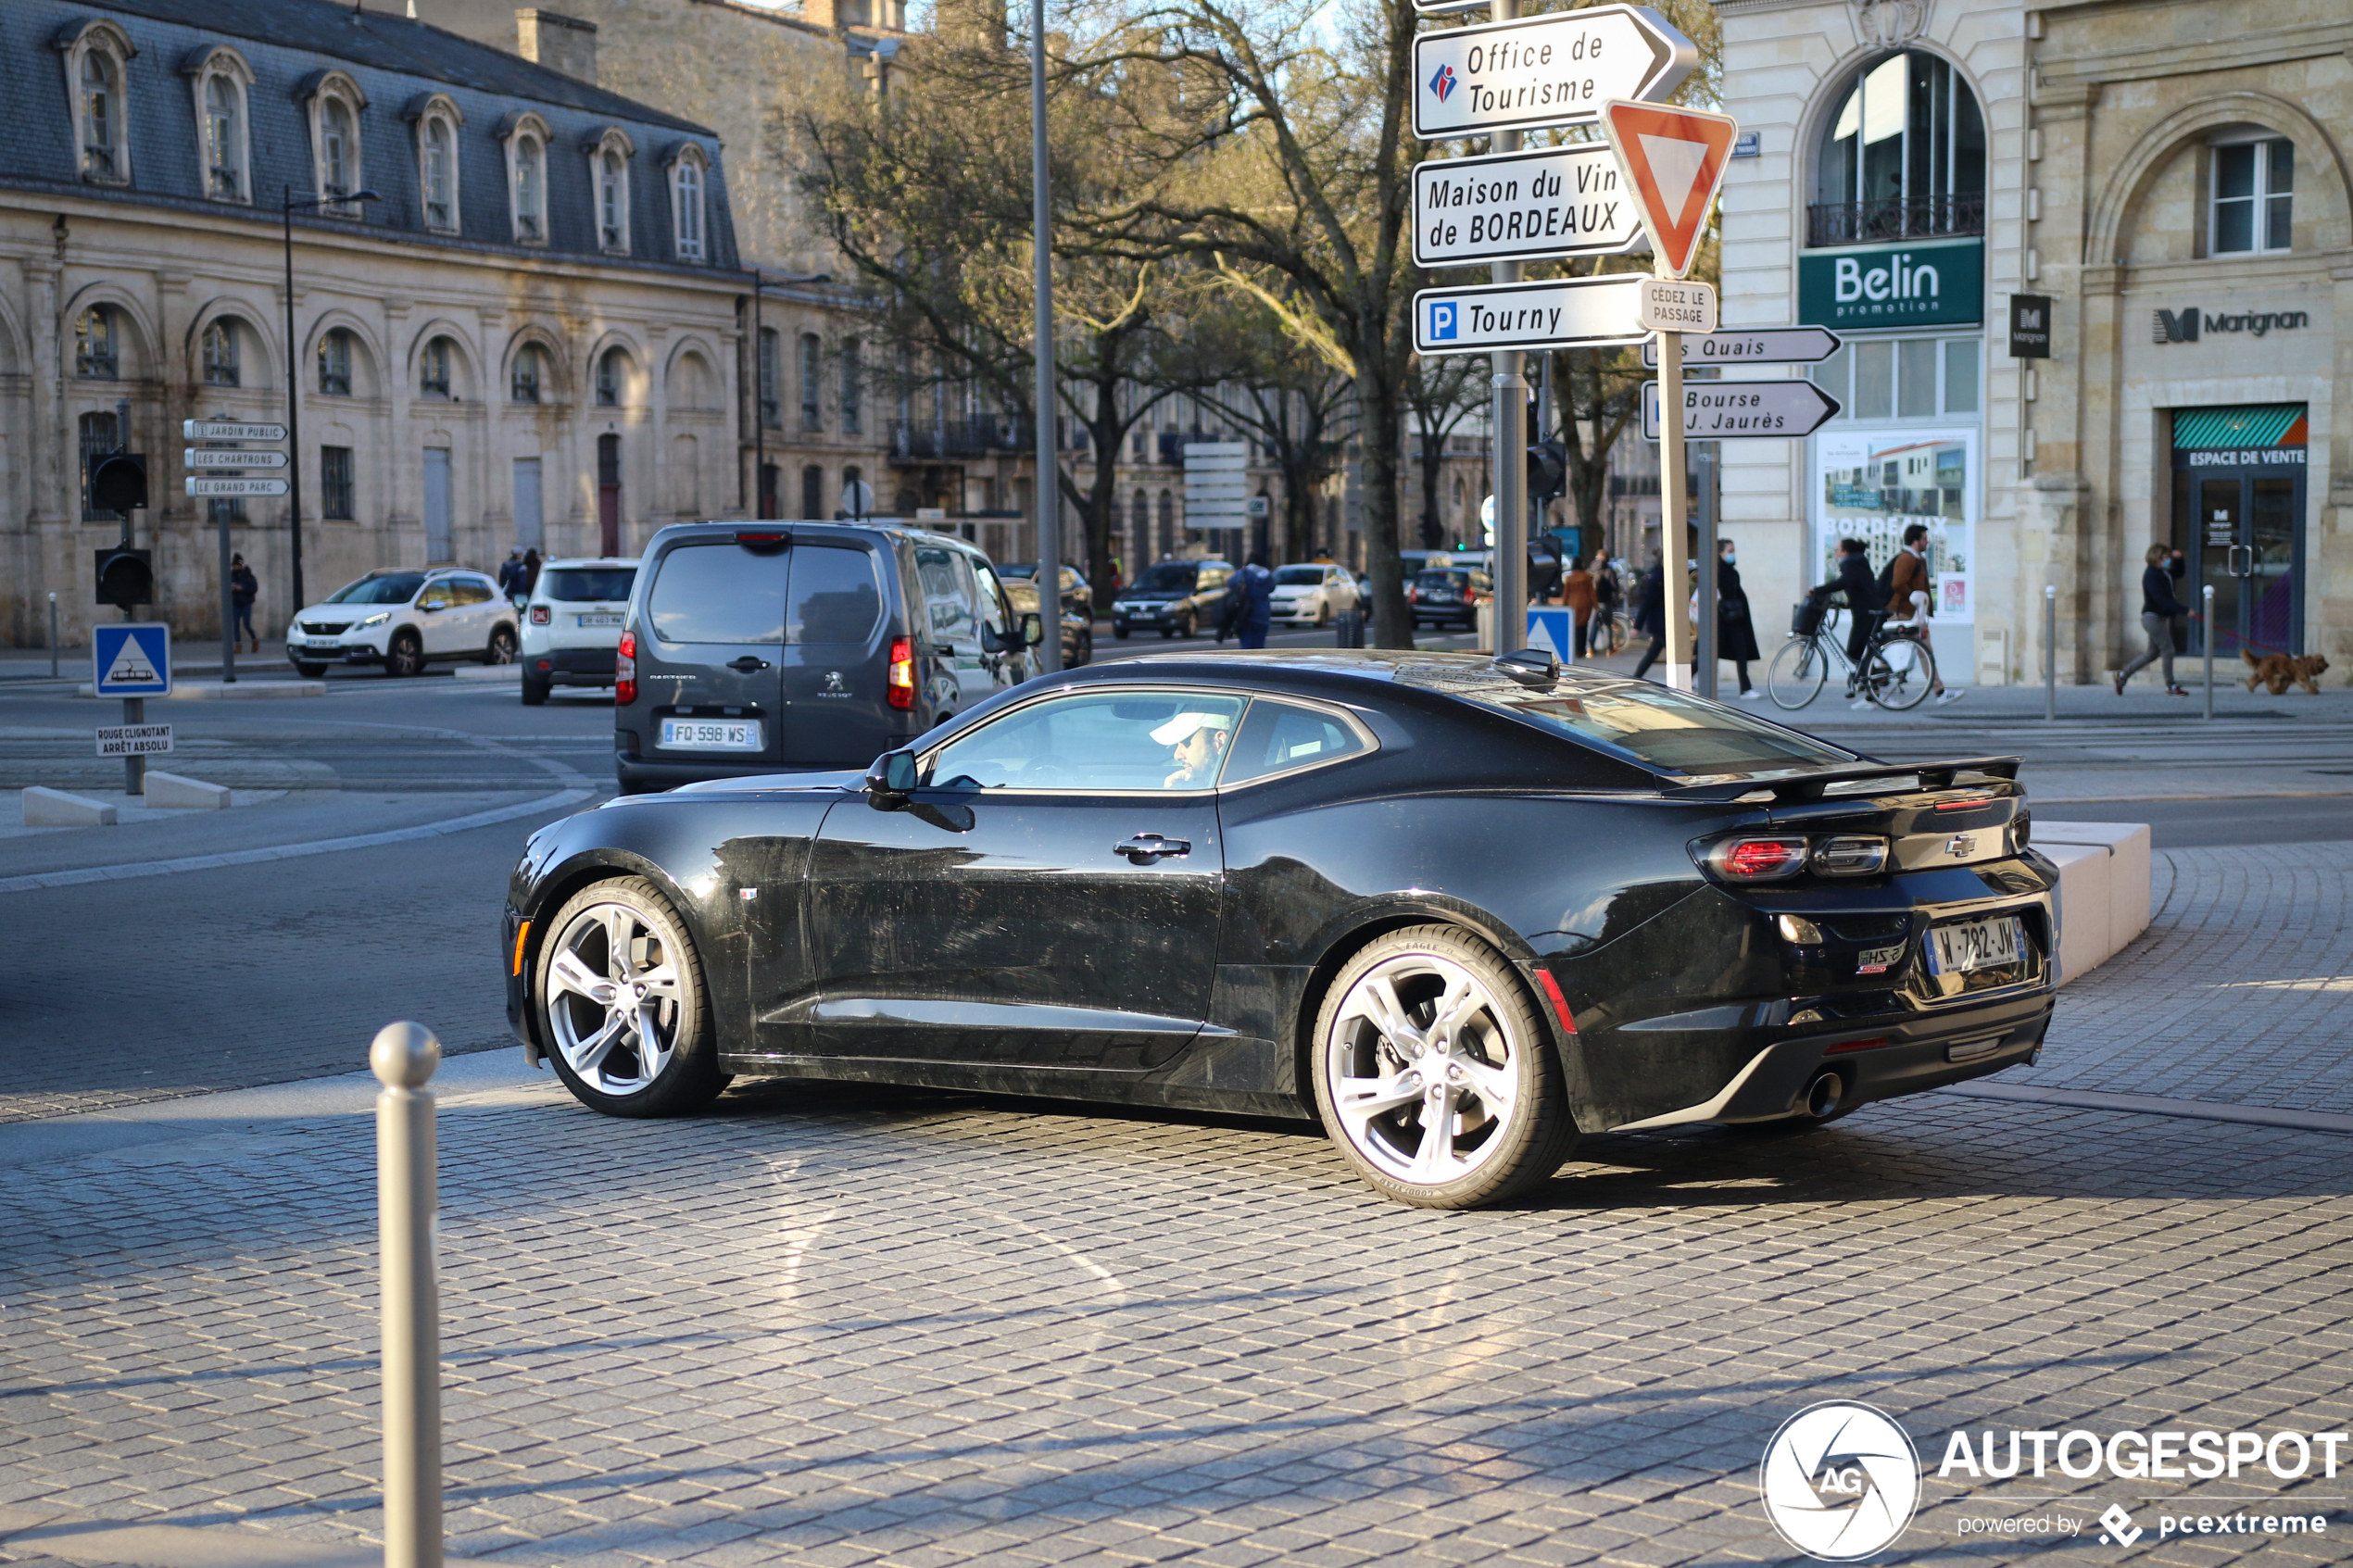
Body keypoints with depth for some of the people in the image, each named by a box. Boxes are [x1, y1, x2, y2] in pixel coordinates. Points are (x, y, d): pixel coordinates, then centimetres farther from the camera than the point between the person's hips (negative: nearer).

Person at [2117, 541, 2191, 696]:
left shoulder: (2162, 572, 11)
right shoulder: (2151, 576, -18)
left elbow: (2180, 571, 28)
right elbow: (2162, 600, -25)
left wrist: (2178, 558, 6)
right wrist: (2185, 610, -26)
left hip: (2160, 618, 10)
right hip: (2153, 617, -10)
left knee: (2153, 654, 15)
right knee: (2168, 651, -6)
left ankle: (2123, 675, 20)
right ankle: (2170, 687, 3)